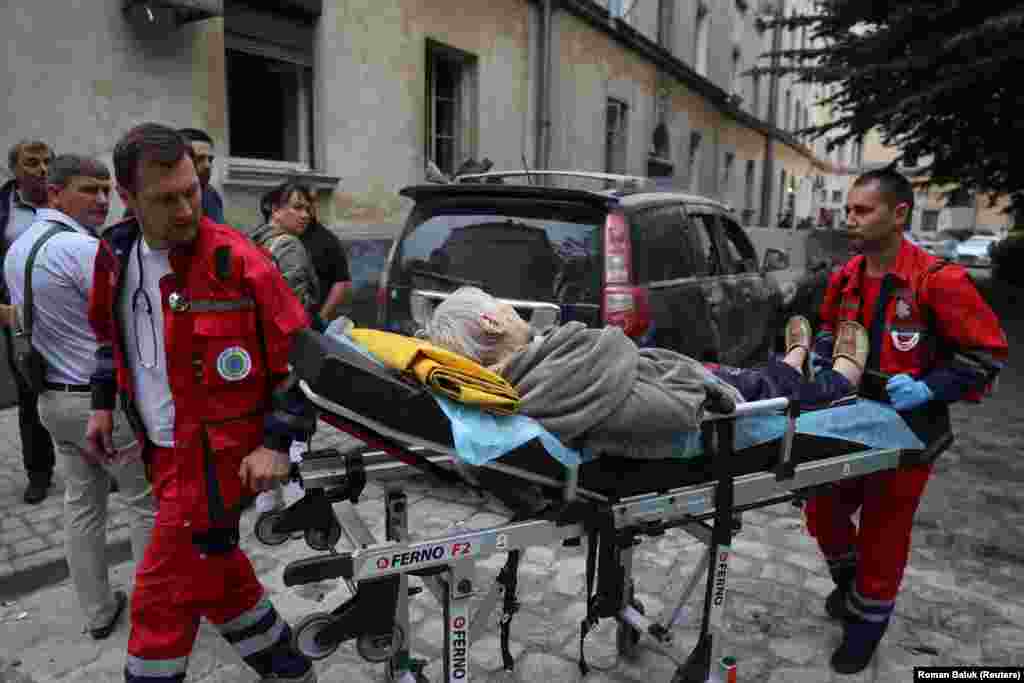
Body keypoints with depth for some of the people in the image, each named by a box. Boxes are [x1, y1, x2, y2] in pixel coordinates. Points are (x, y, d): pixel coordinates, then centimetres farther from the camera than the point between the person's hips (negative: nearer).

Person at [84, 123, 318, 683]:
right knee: (216, 575, 20)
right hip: (163, 449, 8)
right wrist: (102, 403, 16)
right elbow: (110, 334, 21)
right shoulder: (115, 254, 2)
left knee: (164, 598, 2)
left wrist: (277, 443, -18)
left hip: (217, 455, -7)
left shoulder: (236, 261, -19)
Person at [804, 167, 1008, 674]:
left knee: (883, 536, 9)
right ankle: (849, 583, 45)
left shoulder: (938, 280, -19)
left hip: (905, 431, -6)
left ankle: (866, 622, 33)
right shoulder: (845, 278, -1)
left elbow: (987, 354, -12)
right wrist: (820, 362, 0)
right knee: (822, 514, 16)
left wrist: (929, 388, -24)